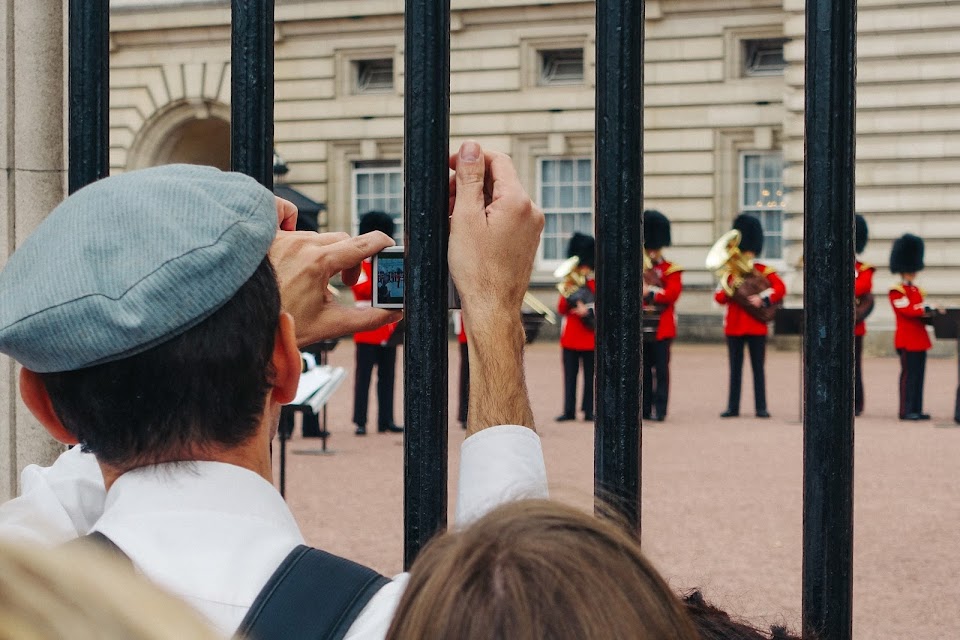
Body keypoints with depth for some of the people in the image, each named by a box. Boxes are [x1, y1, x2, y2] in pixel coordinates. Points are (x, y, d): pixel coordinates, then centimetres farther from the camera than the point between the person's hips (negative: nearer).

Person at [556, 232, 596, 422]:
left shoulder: (596, 285, 3)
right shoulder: (569, 284, 11)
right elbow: (561, 309, 1)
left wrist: (588, 311, -19)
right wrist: (567, 293, -13)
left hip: (590, 337, -3)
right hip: (570, 337, 3)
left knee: (589, 375, 3)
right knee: (570, 375, 2)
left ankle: (589, 410, 8)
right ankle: (569, 410, 4)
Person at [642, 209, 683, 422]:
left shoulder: (672, 270, 4)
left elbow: (672, 293, -10)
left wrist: (650, 293, -18)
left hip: (662, 328, -3)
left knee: (661, 369, -4)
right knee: (644, 370, 6)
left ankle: (659, 410, -3)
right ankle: (645, 409, 11)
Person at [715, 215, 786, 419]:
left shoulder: (765, 271, 3)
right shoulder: (730, 272, 10)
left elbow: (780, 288, -9)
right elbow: (719, 297, 3)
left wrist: (763, 299, -22)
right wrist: (729, 289, -17)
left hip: (756, 327, -2)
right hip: (734, 326, 2)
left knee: (758, 369, 1)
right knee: (735, 369, 6)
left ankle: (761, 408, 3)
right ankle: (733, 407, 10)